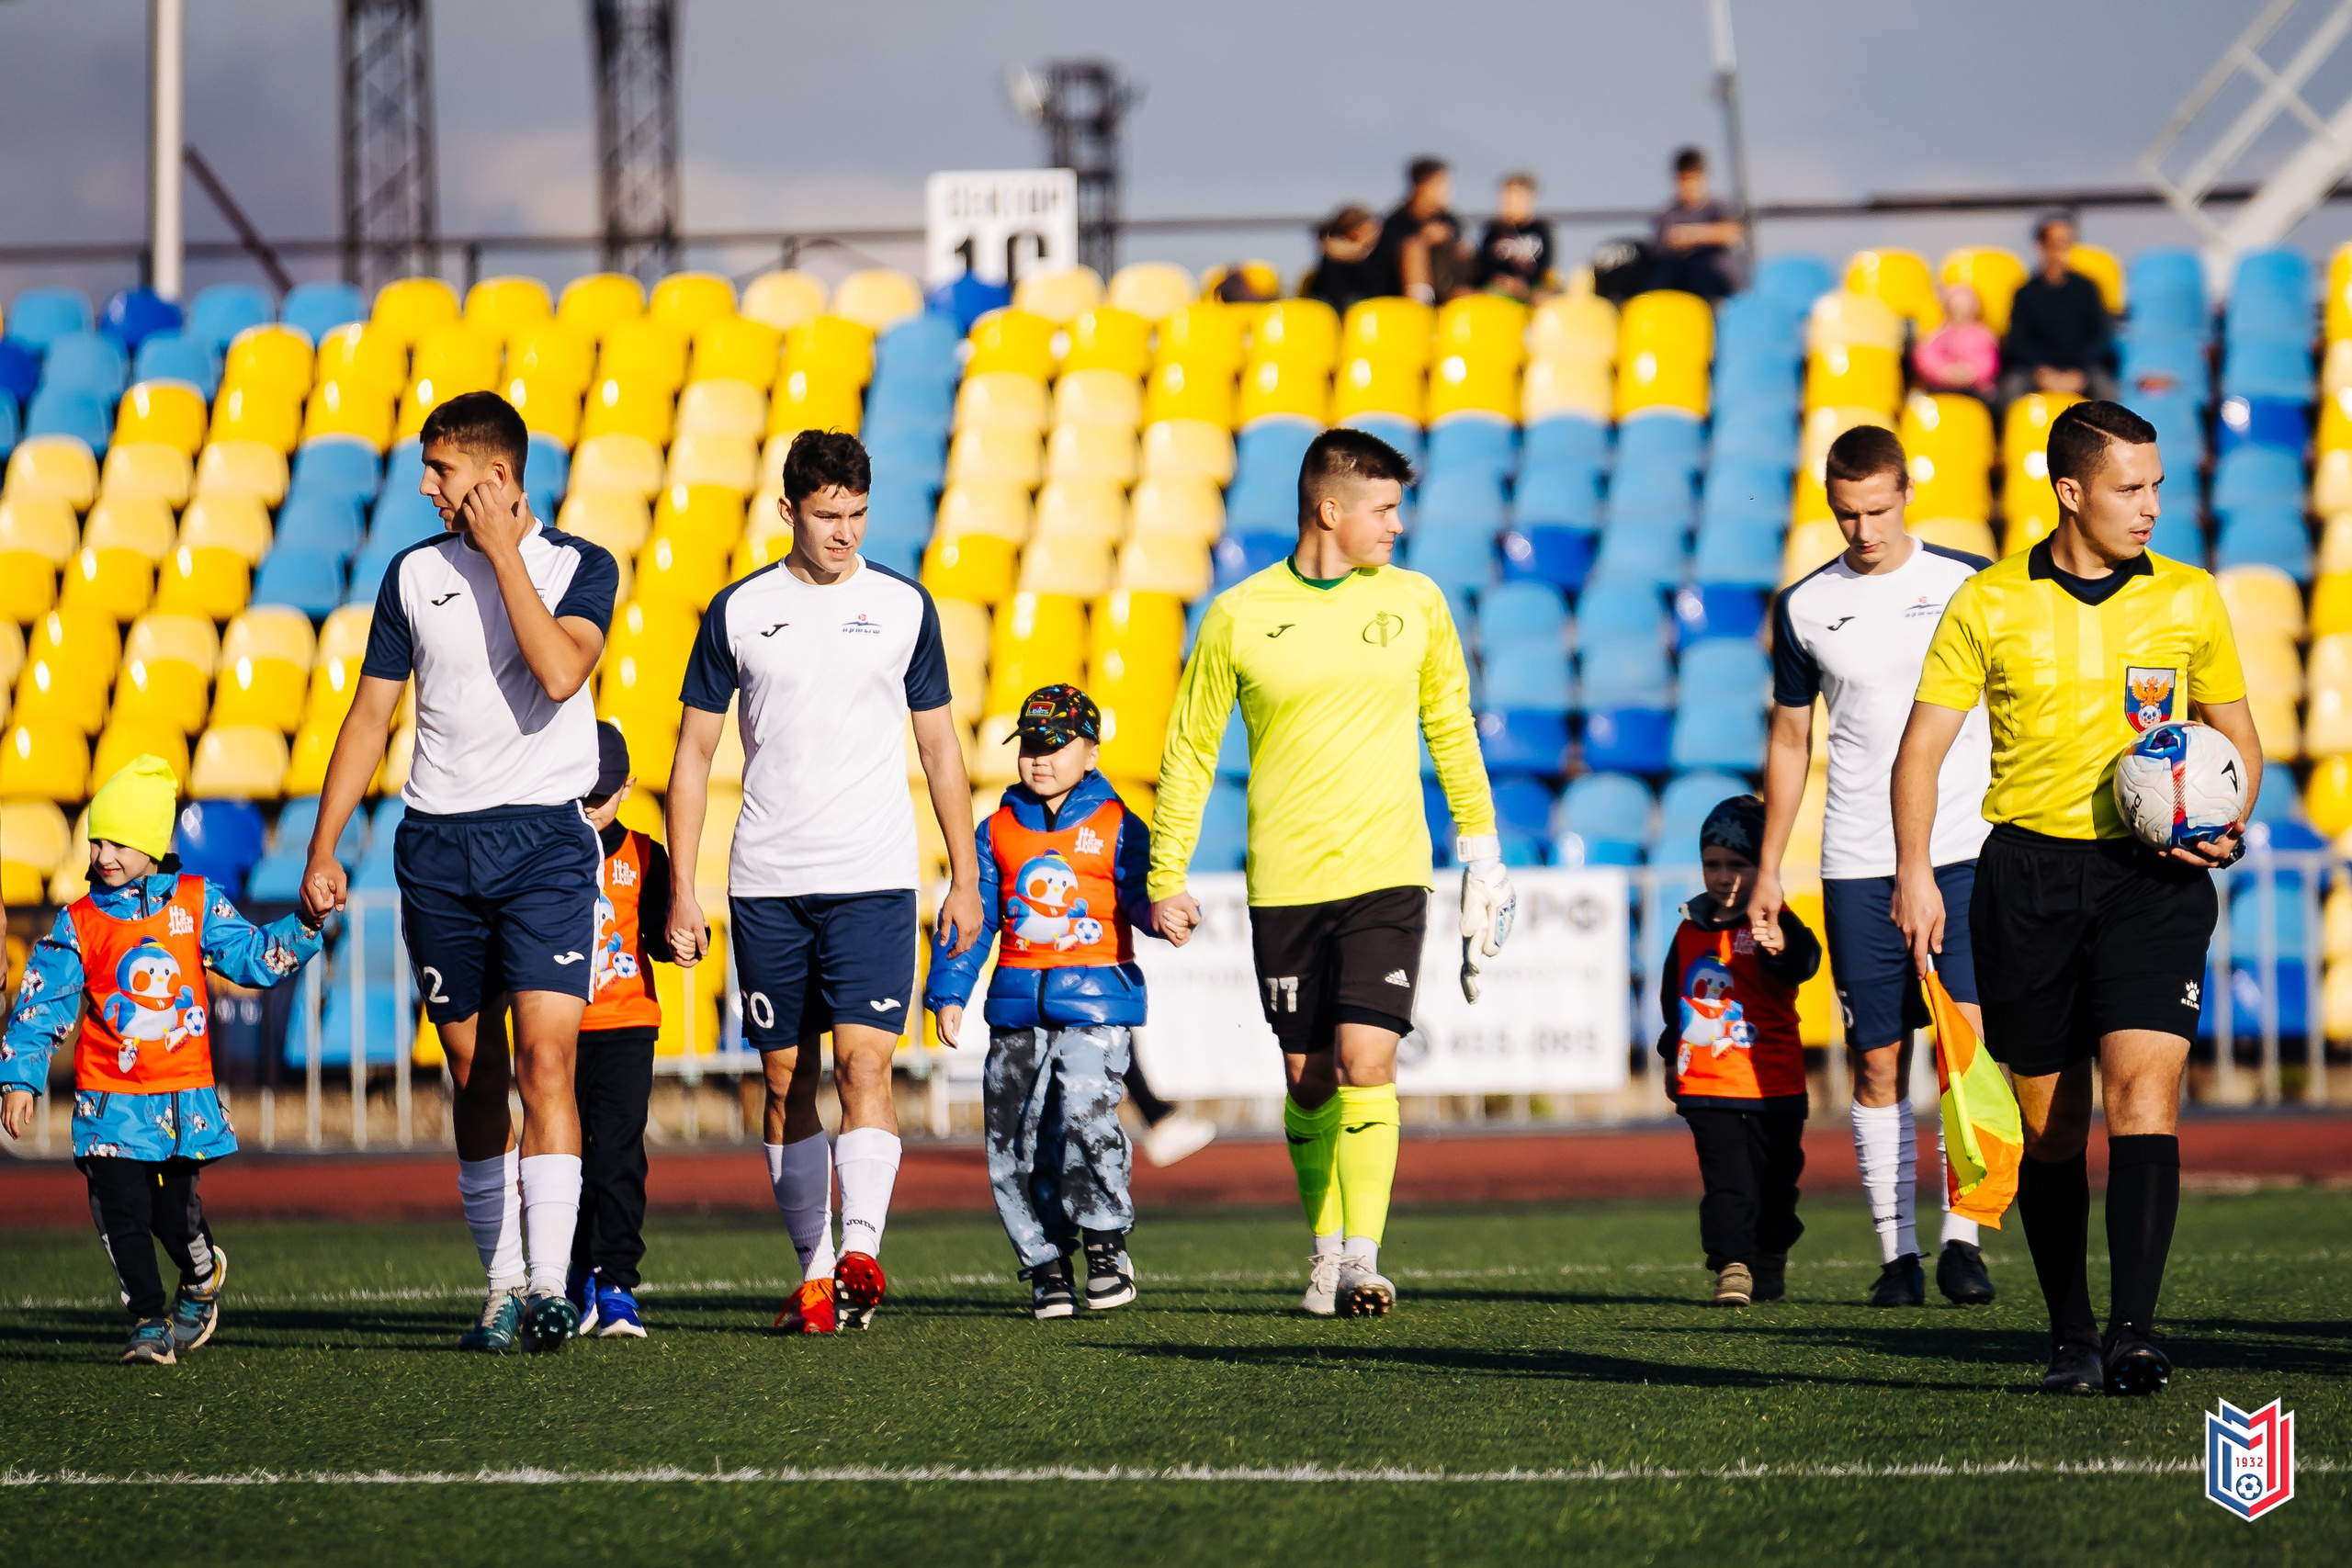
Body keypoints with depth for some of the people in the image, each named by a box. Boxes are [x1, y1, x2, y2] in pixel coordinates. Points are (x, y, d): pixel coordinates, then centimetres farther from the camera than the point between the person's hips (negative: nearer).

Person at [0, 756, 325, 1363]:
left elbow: (255, 958, 6)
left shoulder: (197, 904, 3)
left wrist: (306, 926, -8)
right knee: (123, 1215, -7)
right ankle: (148, 1319, 5)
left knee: (176, 1211, -2)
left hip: (184, 1095, 0)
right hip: (110, 1100, 0)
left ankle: (202, 1279, 30)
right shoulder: (78, 924, 1)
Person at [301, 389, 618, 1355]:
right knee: (475, 1077, 7)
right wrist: (322, 850, 8)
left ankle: (549, 1285, -19)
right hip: (438, 844, 4)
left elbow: (559, 671, -19)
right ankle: (502, 1285, 15)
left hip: (545, 840, -4)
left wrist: (502, 551, -13)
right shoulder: (415, 573, 9)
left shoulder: (580, 567, -1)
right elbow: (371, 713, 12)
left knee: (545, 1061, -15)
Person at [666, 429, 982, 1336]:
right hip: (766, 885, 1)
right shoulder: (738, 611, 4)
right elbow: (694, 753, 7)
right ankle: (811, 1270, 12)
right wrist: (681, 888, 2)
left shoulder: (903, 606, 5)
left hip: (873, 881, -1)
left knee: (864, 1064, -15)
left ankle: (860, 1253, -23)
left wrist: (965, 878, 9)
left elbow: (940, 744, 12)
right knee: (787, 1081, 5)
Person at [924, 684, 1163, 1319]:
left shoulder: (1117, 827, 3)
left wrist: (1160, 913, -30)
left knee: (1084, 1113, -22)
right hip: (1017, 1003, 4)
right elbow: (973, 914, 13)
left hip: (1095, 1002, -4)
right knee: (1015, 1139, 1)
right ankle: (1045, 1265, 13)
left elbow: (1140, 894, -6)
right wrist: (949, 991, 7)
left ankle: (1106, 1242, -4)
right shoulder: (998, 830, 12)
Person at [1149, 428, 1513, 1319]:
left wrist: (1480, 842, 15)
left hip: (1387, 876, 0)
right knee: (1309, 1080, 6)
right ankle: (1326, 1246, 22)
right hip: (1284, 880, 0)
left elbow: (1451, 727, 17)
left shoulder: (1415, 601, 5)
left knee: (1366, 1062, -14)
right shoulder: (1238, 617, -1)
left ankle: (1362, 1259, -13)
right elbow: (1190, 748, 6)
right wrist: (1167, 877, 5)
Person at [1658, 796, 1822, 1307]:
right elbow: (1674, 996, 25)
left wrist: (1781, 947, -53)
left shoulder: (1774, 925, -7)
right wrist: (1673, 1057, 27)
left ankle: (1770, 1261, 28)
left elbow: (1802, 963, -30)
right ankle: (1732, 1265, -15)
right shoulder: (1690, 930, 10)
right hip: (1705, 1087, 2)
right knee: (1727, 1182, -9)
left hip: (1771, 1087, -2)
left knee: (1773, 1181, 10)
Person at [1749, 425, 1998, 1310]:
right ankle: (1897, 1252, 5)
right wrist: (1768, 871, 13)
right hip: (1858, 865, 2)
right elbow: (1789, 743, 16)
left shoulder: (1971, 584, 4)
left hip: (1967, 849, -2)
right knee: (1878, 1063, 0)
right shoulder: (1805, 607, 8)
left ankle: (1962, 1236, -7)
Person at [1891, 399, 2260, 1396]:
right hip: (2030, 870, 0)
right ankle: (2070, 1335, 19)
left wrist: (2227, 828, -3)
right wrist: (1914, 871, -9)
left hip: (2153, 874, 0)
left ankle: (2133, 1335, -22)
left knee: (2143, 1087, -17)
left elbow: (2237, 735, 17)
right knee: (2049, 1117, 6)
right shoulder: (1989, 606, 2)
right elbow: (1922, 746, 4)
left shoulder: (2189, 601, 6)